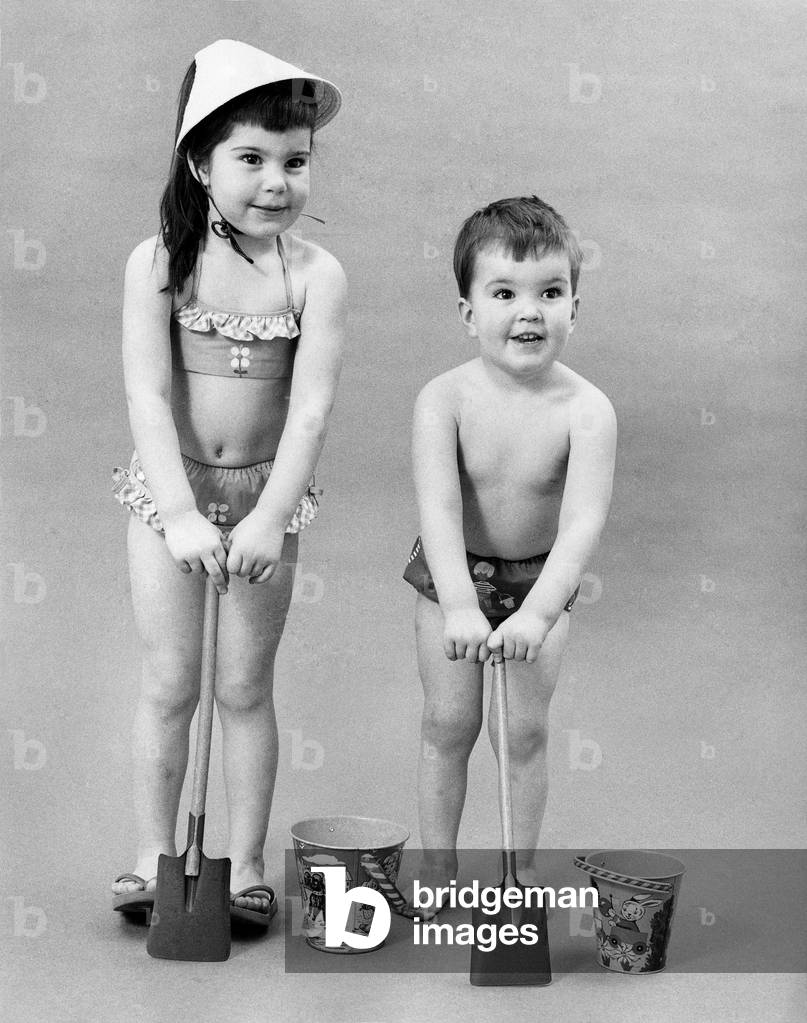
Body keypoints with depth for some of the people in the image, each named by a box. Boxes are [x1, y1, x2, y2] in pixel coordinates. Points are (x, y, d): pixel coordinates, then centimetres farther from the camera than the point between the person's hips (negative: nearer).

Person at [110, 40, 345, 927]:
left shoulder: (315, 274, -9)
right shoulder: (158, 262, -9)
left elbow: (310, 405, -15)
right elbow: (148, 394, -15)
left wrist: (270, 516, -24)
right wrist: (181, 513, -25)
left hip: (266, 493, 0)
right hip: (168, 490, 0)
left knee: (244, 687, 8)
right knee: (169, 683, 6)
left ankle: (244, 867, 20)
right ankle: (153, 859, 20)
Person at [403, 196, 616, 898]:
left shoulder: (587, 410, -23)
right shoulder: (445, 399, -22)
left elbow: (583, 522, -32)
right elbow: (439, 508, -31)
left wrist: (539, 611, -45)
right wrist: (459, 605, -44)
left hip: (542, 577, 0)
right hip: (452, 572, 0)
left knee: (523, 729, 2)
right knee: (448, 722, 5)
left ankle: (521, 872, 22)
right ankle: (437, 871, 22)